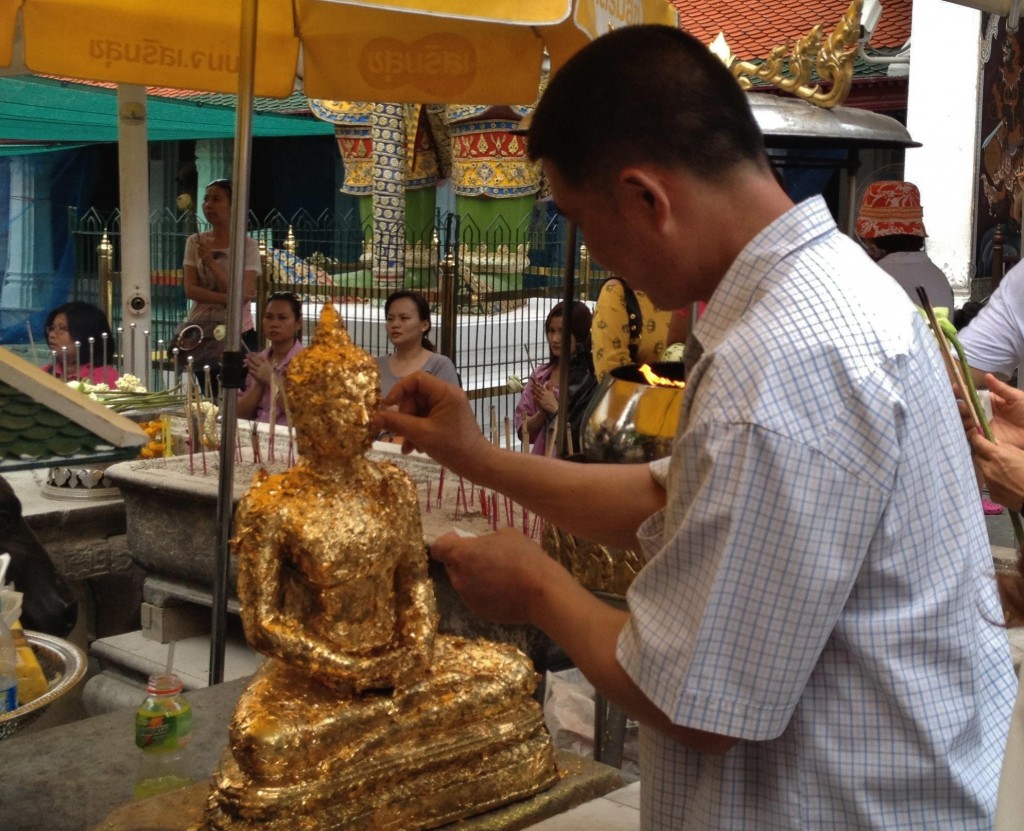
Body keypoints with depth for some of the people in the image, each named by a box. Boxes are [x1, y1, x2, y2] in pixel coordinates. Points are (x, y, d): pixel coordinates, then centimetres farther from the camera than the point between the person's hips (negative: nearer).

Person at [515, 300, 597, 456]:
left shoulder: (592, 379, -9)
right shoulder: (540, 375, 6)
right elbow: (524, 430, 6)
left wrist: (555, 408, -9)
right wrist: (542, 412, -10)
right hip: (542, 460, 4)